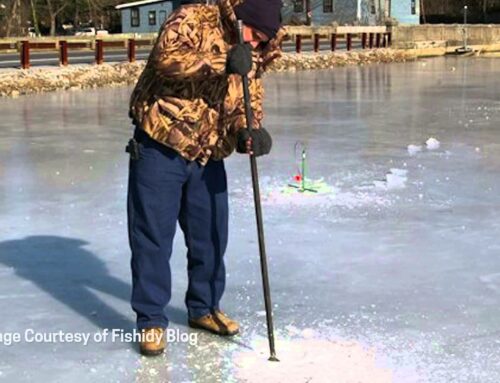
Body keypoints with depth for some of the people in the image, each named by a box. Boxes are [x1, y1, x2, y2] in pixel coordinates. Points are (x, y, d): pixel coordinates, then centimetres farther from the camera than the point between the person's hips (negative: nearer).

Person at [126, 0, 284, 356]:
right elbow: (166, 57, -29)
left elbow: (245, 110, 1)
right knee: (153, 237, 0)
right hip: (160, 149, -6)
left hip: (207, 158, 6)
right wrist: (222, 64, -33)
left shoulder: (252, 59, 5)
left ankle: (204, 307, 32)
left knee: (211, 237, 13)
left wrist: (250, 133, -21)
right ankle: (151, 320, 12)